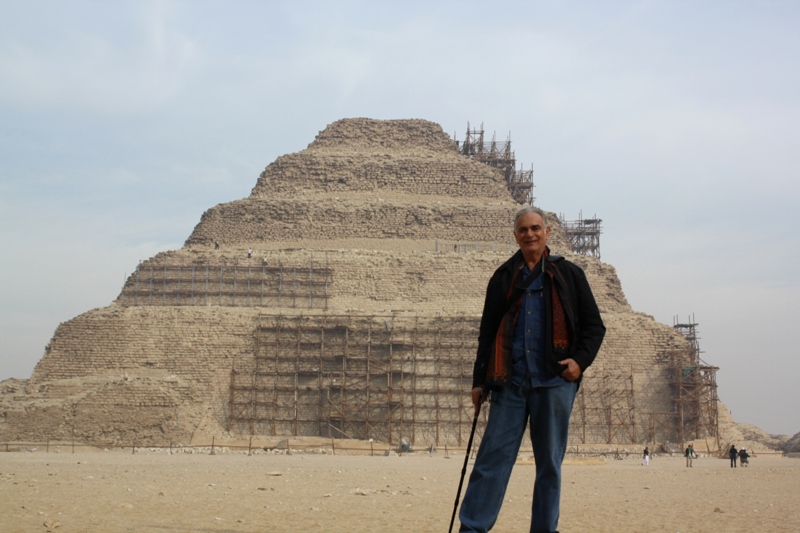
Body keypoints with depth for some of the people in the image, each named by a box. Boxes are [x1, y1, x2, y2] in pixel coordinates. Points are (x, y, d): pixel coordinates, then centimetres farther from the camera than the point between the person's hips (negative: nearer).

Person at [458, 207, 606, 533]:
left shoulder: (568, 274, 10)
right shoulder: (503, 278, 14)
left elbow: (594, 326, 11)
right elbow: (487, 332, 16)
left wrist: (581, 359, -7)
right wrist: (480, 381, 9)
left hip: (554, 381, -1)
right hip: (510, 382, 1)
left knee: (550, 462, 4)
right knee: (492, 456, -4)